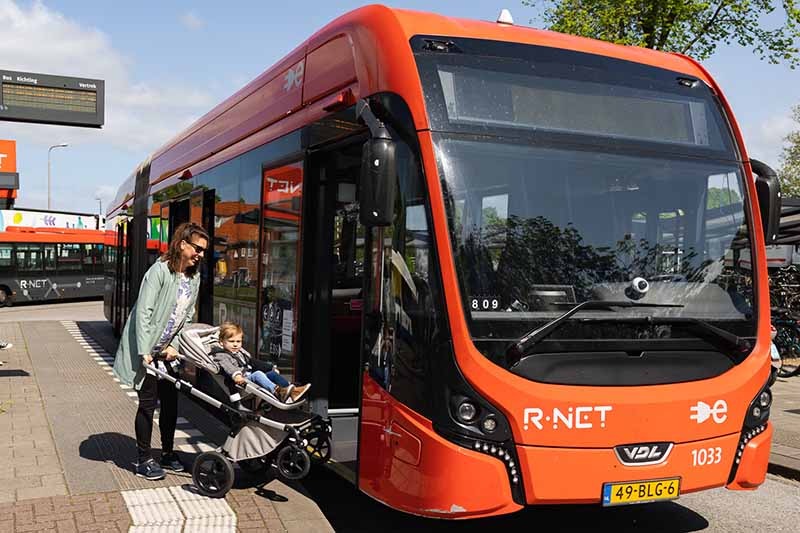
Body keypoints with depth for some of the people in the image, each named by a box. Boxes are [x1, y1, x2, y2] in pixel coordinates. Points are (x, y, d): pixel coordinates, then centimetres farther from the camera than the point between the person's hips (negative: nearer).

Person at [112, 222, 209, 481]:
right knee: (148, 401, -1)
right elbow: (144, 311, -22)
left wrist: (174, 346, -2)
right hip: (146, 350, -7)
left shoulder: (194, 278, 5)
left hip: (166, 351, 7)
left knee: (171, 400, 11)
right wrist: (144, 352, -25)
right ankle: (144, 461, 11)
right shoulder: (160, 270, -19)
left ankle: (167, 453, 25)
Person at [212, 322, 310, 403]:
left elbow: (253, 362, 33)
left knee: (273, 373, -3)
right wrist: (236, 375, -45)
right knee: (257, 374, -33)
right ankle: (278, 391, -58)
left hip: (252, 377, 9)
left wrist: (271, 367, 27)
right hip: (241, 381, -9)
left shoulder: (240, 353, 28)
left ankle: (292, 390, -23)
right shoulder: (221, 355, -2)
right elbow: (227, 367, -23)